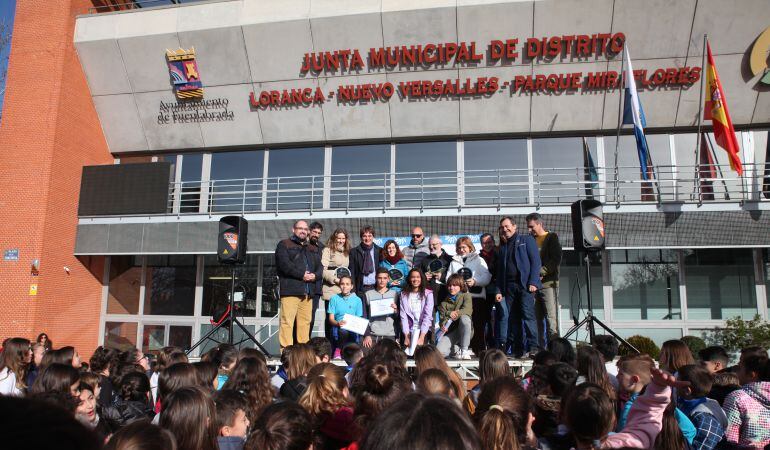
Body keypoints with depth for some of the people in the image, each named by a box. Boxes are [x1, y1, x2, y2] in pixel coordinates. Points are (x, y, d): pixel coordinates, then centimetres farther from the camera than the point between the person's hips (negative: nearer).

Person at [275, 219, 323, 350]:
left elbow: (320, 267, 17)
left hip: (308, 290, 6)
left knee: (305, 321, 4)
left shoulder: (313, 249, 26)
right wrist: (302, 275, -12)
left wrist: (314, 275, -6)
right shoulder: (284, 245, 7)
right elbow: (284, 264, -8)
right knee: (287, 321, -10)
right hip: (290, 289, -5)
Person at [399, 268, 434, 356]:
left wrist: (422, 336, -16)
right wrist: (406, 336, -11)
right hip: (409, 329, 1)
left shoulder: (428, 294, 2)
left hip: (424, 329, -1)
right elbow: (403, 316, 1)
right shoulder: (404, 294, 8)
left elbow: (427, 316, -6)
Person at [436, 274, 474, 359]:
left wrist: (455, 314, -29)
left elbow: (467, 310, -13)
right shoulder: (444, 302, 13)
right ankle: (457, 349, 8)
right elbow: (442, 317, 1)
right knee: (440, 351, -26)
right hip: (450, 332, 2)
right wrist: (442, 325, -23)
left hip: (465, 331, -2)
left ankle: (464, 350, -21)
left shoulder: (466, 296, 6)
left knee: (464, 318, -37)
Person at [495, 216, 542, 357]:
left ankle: (533, 346, -11)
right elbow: (500, 271, 19)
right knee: (512, 318, 1)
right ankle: (517, 349, 5)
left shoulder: (526, 239, 6)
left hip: (525, 284, -5)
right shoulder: (502, 247, 20)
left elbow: (536, 261, -2)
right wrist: (499, 291, 10)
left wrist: (533, 282, -12)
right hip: (509, 287, 5)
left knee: (527, 314, -14)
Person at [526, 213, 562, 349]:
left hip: (548, 283, -5)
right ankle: (539, 348, 7)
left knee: (551, 317, -10)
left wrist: (540, 272, -13)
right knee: (537, 318, 4)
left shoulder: (552, 237, 4)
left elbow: (556, 260, -6)